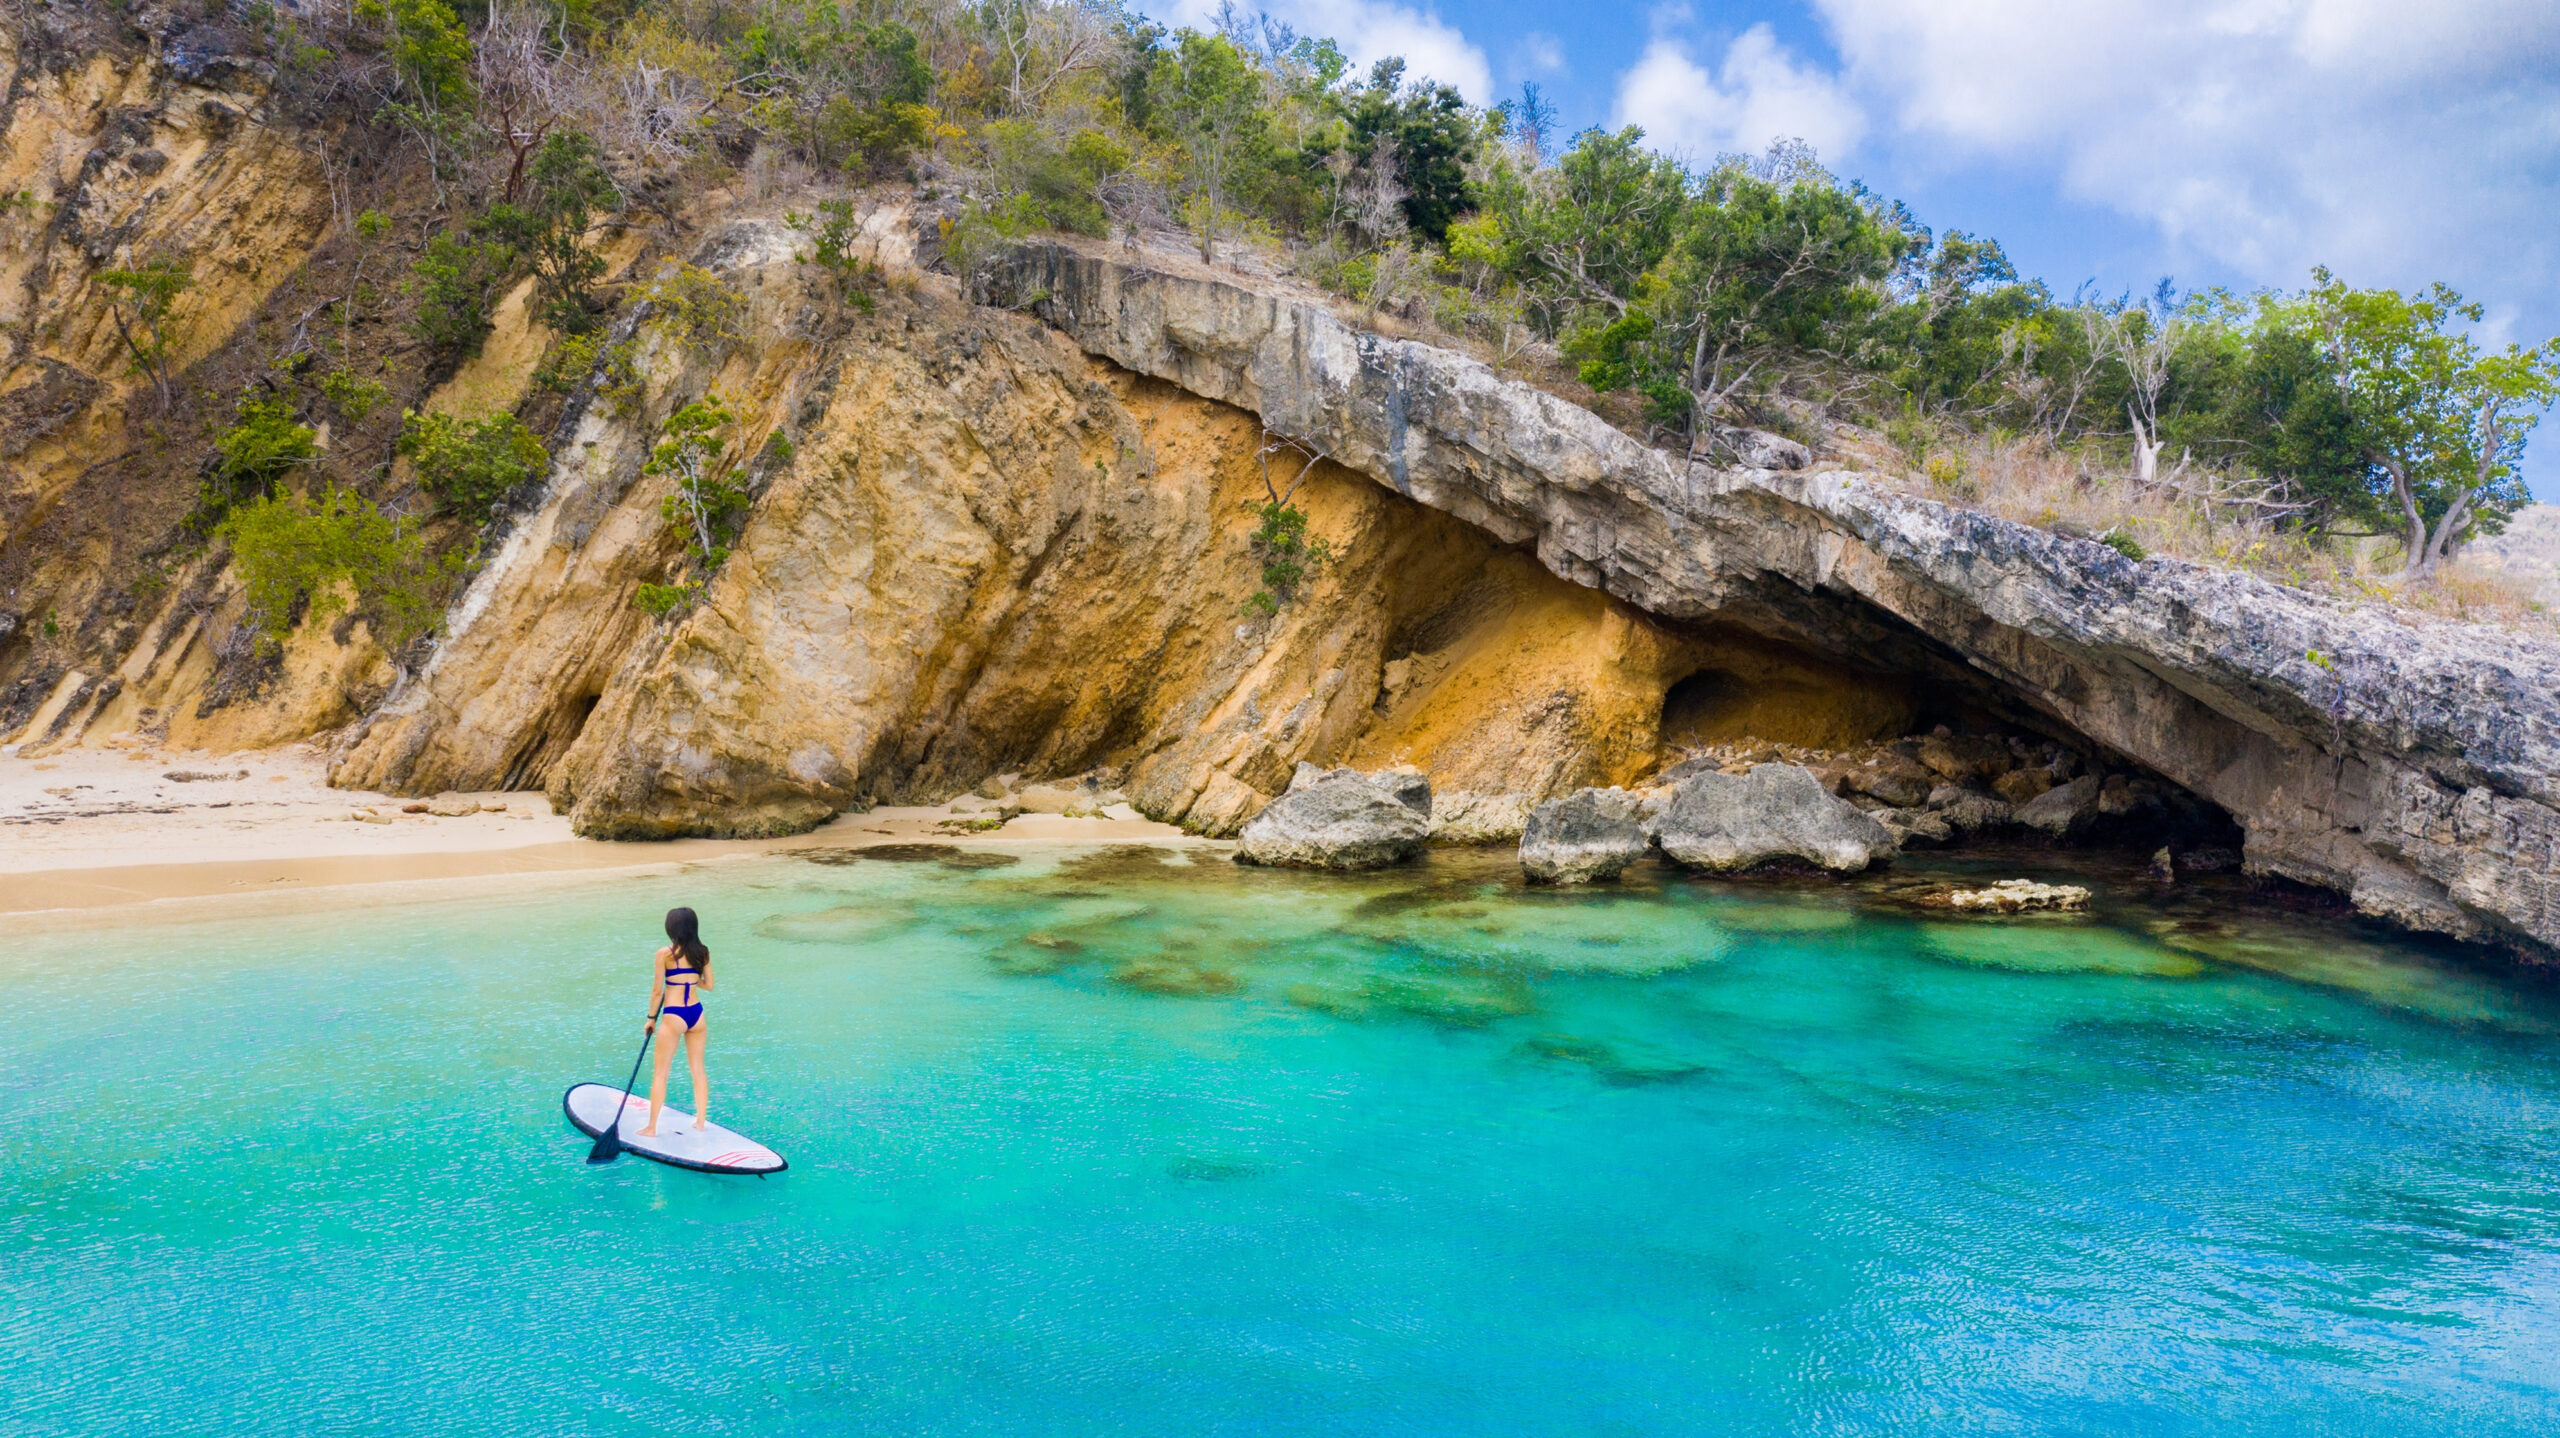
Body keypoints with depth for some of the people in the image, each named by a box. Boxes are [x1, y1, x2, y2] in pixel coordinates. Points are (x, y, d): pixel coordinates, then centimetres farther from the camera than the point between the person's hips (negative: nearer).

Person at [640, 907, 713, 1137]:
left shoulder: (665, 954, -12)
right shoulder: (702, 953, 1)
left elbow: (657, 991, -8)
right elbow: (709, 985, 8)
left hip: (673, 1016, -5)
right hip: (697, 1014, 5)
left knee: (660, 1074, 6)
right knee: (698, 1070, 15)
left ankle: (652, 1128, 11)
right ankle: (701, 1121, 22)